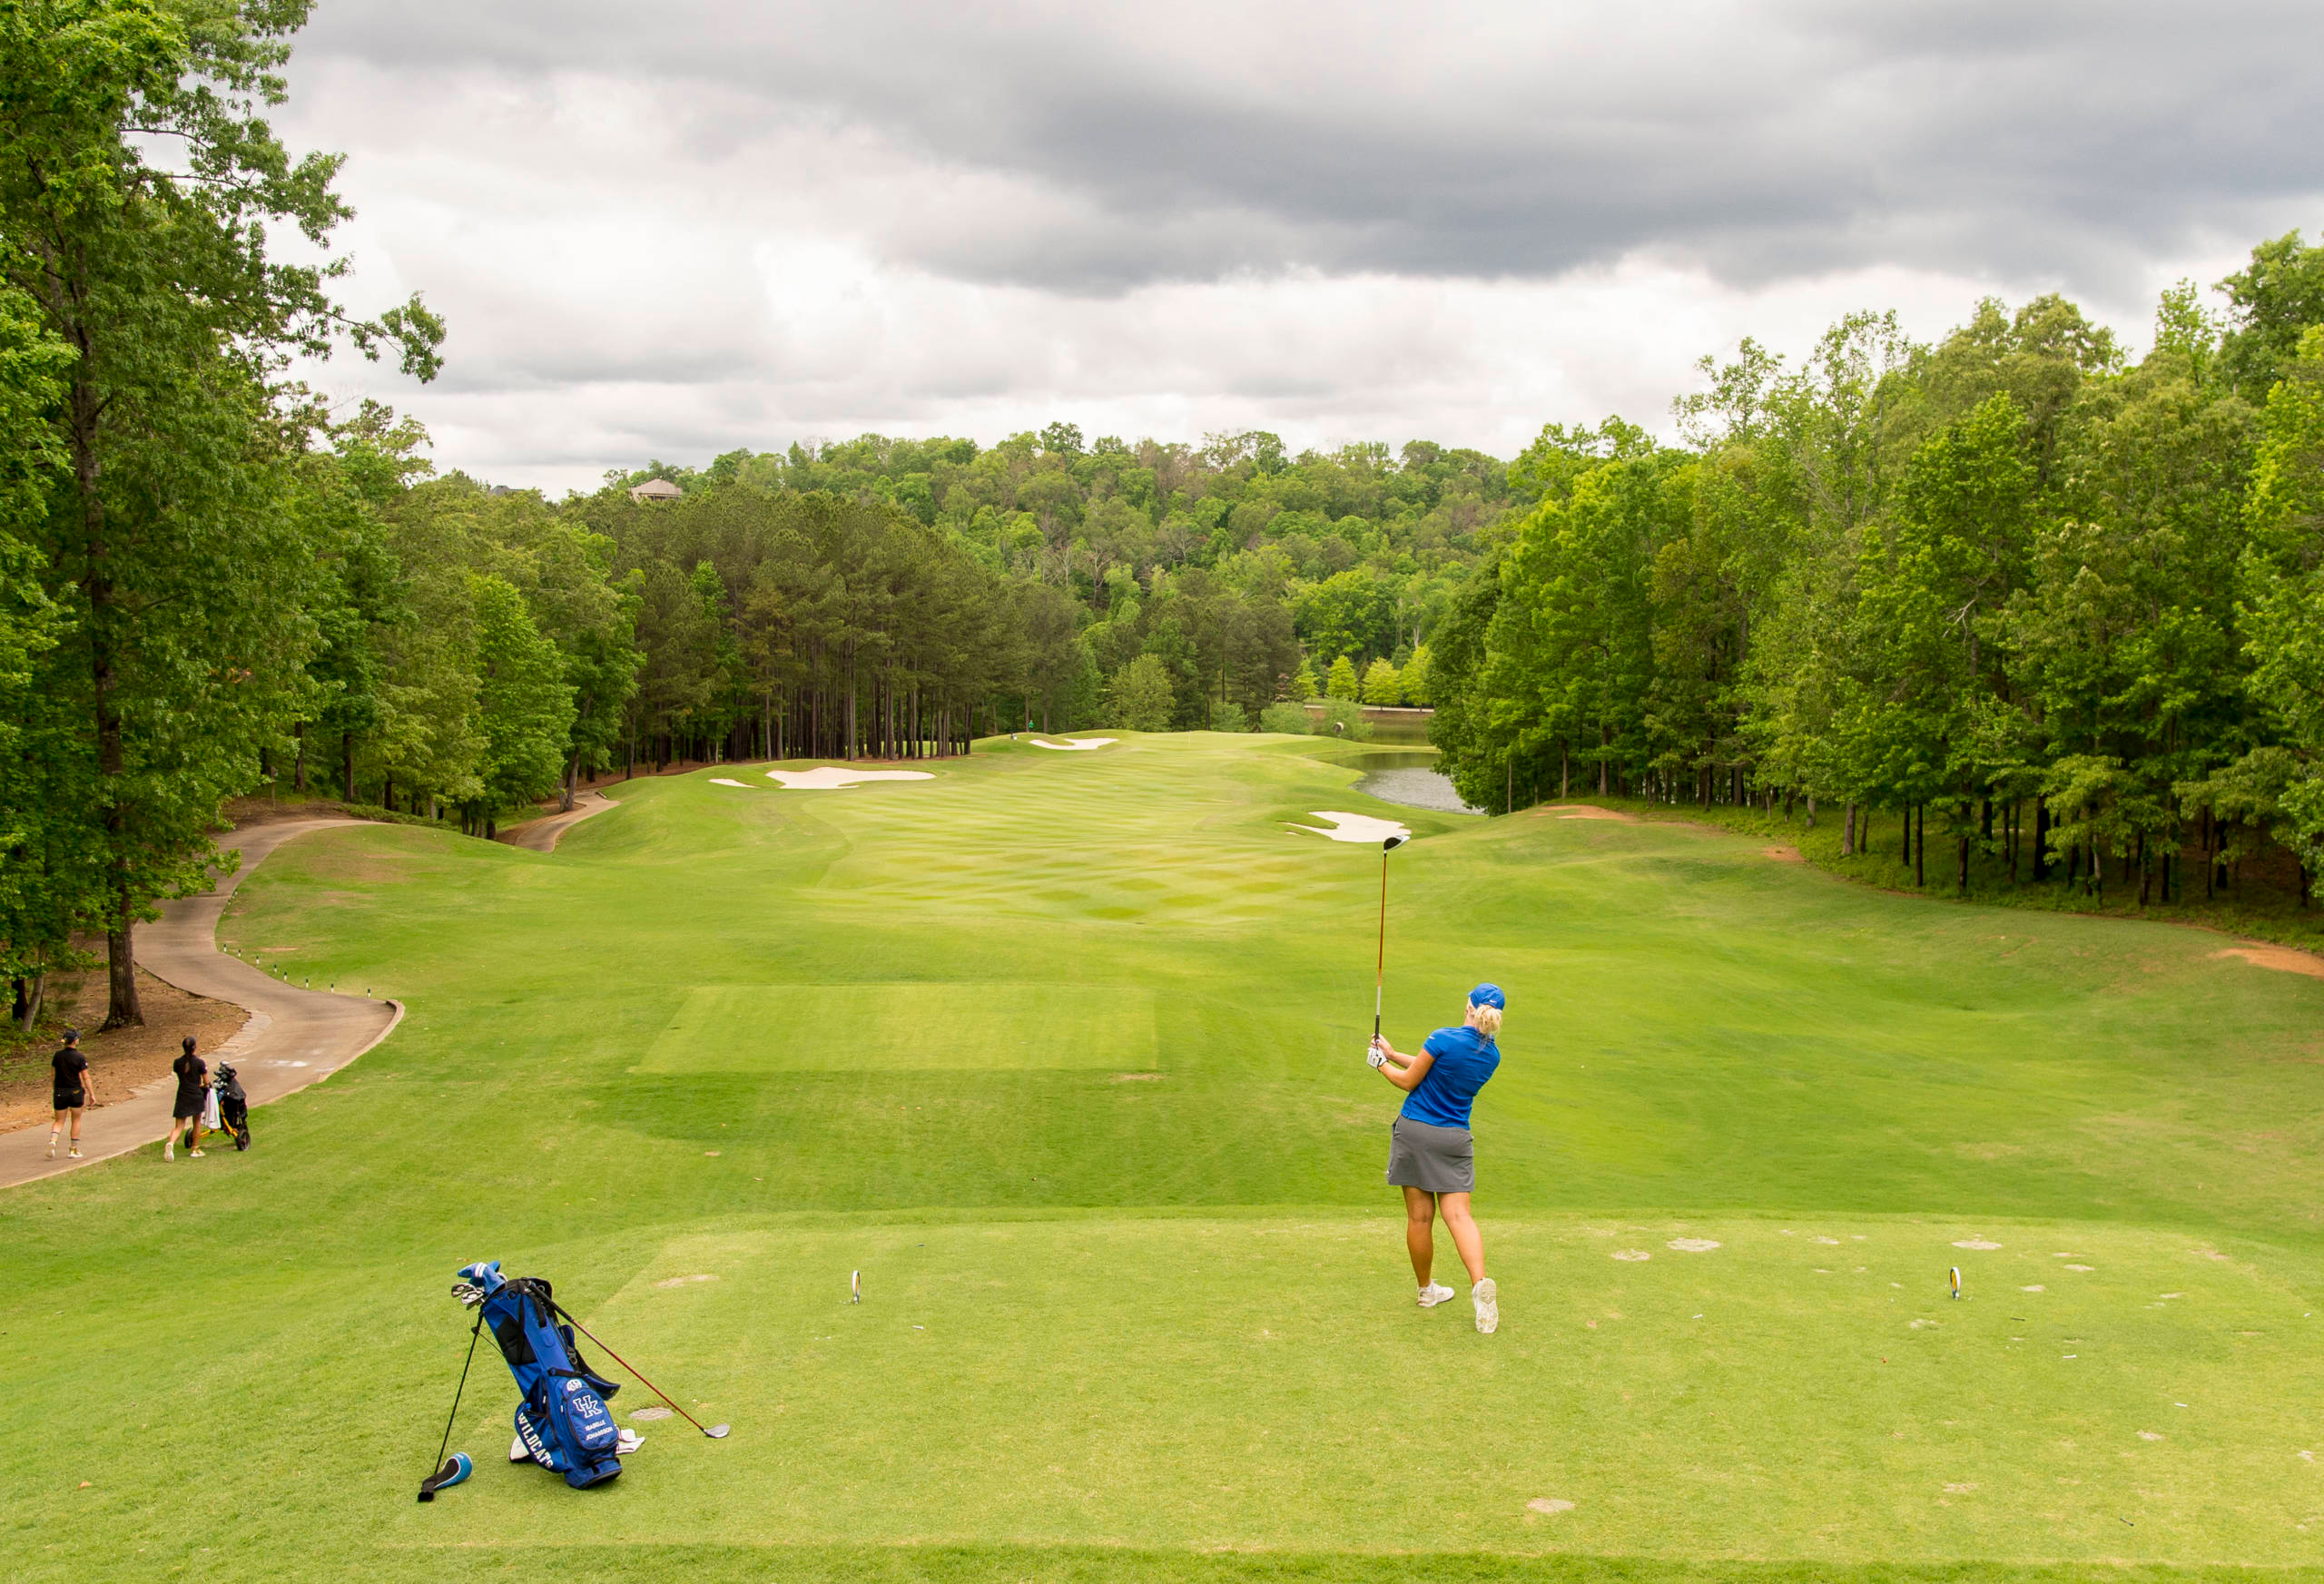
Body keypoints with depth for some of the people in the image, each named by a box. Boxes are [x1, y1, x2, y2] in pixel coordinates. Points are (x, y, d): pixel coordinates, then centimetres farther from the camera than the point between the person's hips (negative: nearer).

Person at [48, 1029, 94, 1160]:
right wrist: (91, 1094, -5)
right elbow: (85, 1077, -11)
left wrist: (54, 1091, 18)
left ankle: (52, 1140, -16)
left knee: (59, 1121, 13)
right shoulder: (80, 1058, -12)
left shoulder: (57, 1055, 0)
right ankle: (74, 1150, 15)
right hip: (75, 1091, -3)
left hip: (60, 1092, 3)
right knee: (76, 1120, 13)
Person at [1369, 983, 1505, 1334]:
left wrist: (1382, 1065, 14)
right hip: (1454, 1137, 3)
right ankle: (1480, 1283, -22)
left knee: (1420, 1216, 7)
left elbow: (1409, 1081, -4)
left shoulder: (1444, 1039, -14)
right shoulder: (1492, 1055, 4)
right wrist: (1393, 1054, 21)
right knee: (1458, 1214, 0)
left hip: (1414, 1131, -3)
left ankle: (1426, 1290, 19)